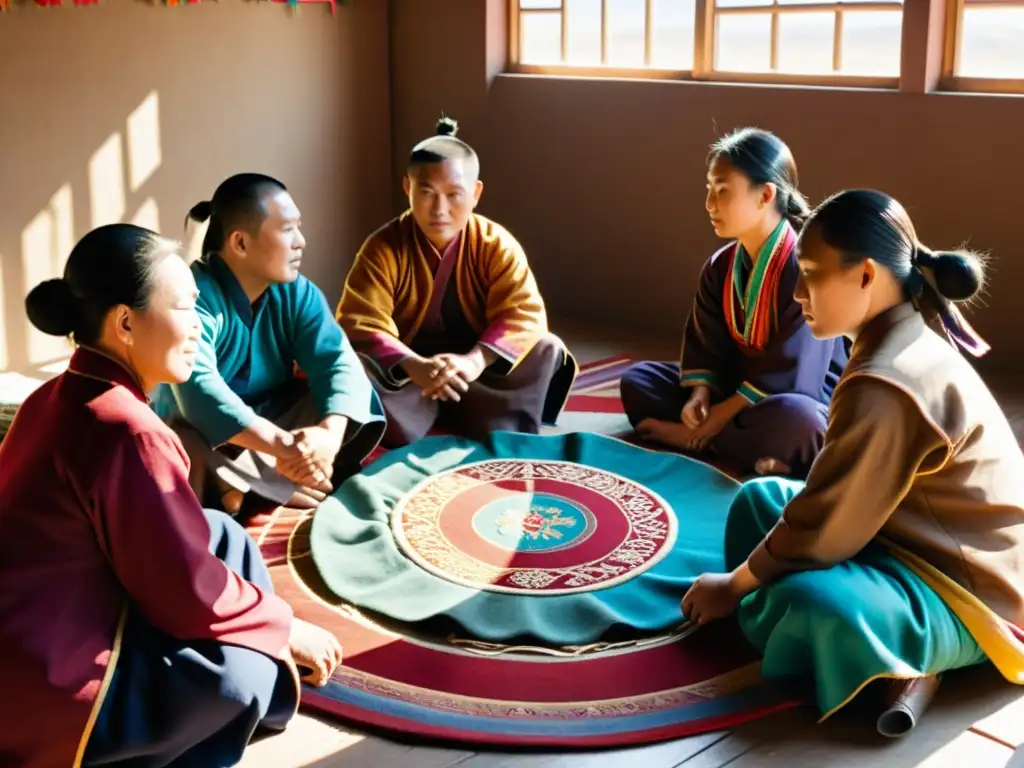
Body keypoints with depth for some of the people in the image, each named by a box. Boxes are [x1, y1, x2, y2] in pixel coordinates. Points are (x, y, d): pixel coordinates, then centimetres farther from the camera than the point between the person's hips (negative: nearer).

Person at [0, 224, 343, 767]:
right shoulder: (126, 431, -24)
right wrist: (283, 628, 0)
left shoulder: (57, 398, 5)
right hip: (45, 687, -10)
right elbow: (188, 591, -17)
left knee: (222, 535, 10)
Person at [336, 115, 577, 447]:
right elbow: (358, 324, -23)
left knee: (547, 350, -22)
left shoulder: (496, 244, -10)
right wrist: (415, 367, -41)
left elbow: (524, 313, -19)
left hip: (479, 376, 2)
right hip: (407, 374, -1)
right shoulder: (384, 248, -14)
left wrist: (474, 361, -38)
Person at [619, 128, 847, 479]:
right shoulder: (719, 267, 2)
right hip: (735, 391, 8)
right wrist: (701, 395, -19)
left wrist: (720, 416, -22)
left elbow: (790, 375, -24)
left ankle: (690, 438, -19)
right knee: (637, 379, -2)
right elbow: (705, 346, 2)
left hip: (801, 401, -7)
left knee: (793, 419, -42)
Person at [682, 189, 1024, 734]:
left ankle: (905, 665, -6)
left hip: (960, 591, -11)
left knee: (813, 606, -40)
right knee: (760, 498, 13)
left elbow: (823, 529, -20)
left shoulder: (883, 387, -26)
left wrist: (733, 586, -5)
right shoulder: (913, 342, 4)